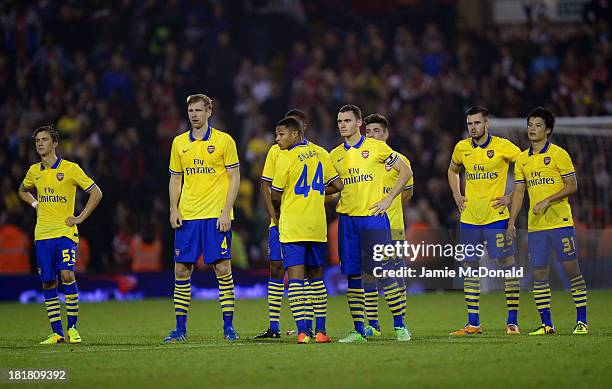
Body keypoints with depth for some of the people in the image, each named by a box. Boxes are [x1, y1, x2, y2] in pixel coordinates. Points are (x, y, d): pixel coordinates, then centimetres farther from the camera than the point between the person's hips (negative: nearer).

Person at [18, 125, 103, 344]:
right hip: (42, 234, 5)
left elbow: (96, 193, -1)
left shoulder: (70, 169, -4)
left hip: (65, 233, -5)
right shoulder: (34, 171, 10)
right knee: (48, 283, 2)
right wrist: (35, 204, 14)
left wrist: (81, 218, -5)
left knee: (67, 275, -20)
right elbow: (23, 191, 32)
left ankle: (72, 328, -10)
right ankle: (57, 333, 7)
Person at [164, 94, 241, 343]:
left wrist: (226, 211, -10)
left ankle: (228, 326, 2)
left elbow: (234, 178, -1)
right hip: (187, 217, 4)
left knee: (222, 268, -6)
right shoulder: (179, 143, 11)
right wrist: (173, 209, 2)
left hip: (216, 216, -4)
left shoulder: (224, 141, 0)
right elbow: (175, 179, 16)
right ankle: (180, 328, 9)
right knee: (181, 270, 2)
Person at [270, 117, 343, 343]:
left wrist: (277, 213, 14)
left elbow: (276, 196, -6)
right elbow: (337, 185, 11)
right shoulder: (320, 153, 7)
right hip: (318, 227, 5)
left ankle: (302, 331, -14)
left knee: (295, 277, -5)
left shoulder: (285, 159, -10)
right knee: (316, 277, 13)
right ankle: (320, 331, 12)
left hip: (292, 227, -5)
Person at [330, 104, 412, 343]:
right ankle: (359, 330, 9)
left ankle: (399, 326, 2)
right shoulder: (335, 155, 12)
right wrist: (335, 201, 3)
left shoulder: (376, 147, -1)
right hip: (347, 219, 4)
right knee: (352, 275, 4)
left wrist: (389, 198, -5)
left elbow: (405, 171, 2)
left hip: (373, 217, -4)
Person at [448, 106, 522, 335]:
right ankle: (473, 323, 11)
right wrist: (457, 196, 14)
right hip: (469, 219, 5)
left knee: (507, 265, -4)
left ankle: (512, 321, 2)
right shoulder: (461, 148, 7)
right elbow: (452, 171, 28)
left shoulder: (502, 146, -6)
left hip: (496, 216, -5)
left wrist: (511, 197, -7)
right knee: (470, 267, 5)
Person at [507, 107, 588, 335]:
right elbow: (518, 192, 14)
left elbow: (572, 186, -6)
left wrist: (547, 201, -16)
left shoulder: (558, 154, -3)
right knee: (538, 274, 2)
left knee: (571, 269, -4)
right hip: (535, 226, 5)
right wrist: (511, 222, 6)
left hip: (560, 222, -5)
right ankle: (546, 324, 8)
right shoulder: (522, 159, 12)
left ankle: (582, 321, 1)